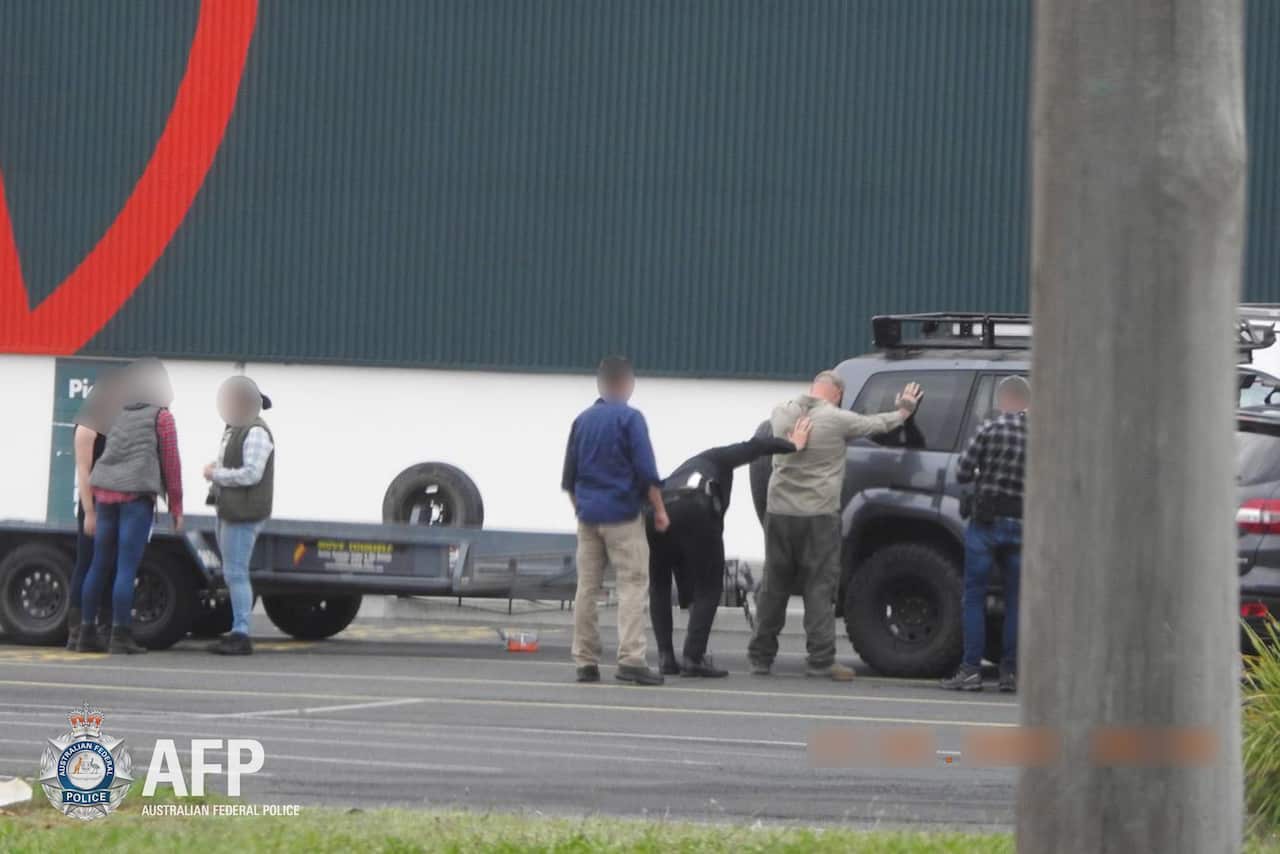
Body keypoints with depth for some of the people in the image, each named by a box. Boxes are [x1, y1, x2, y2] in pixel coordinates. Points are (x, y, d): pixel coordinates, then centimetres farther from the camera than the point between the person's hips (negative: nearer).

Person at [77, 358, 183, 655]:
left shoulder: (119, 416, 18)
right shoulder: (162, 417, 1)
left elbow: (109, 456, 18)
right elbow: (171, 463, -1)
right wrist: (176, 508, 4)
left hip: (106, 494, 6)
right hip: (137, 496, -6)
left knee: (99, 564, 11)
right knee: (127, 567, -7)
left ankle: (86, 633, 13)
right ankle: (120, 636, -9)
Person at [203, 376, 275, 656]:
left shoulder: (256, 433, -14)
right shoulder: (235, 430, 17)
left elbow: (251, 473, -22)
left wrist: (216, 474, -13)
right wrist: (215, 469, 7)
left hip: (244, 514, -11)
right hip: (229, 511, 11)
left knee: (235, 572, -12)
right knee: (233, 573, 14)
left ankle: (242, 635, -13)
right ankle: (238, 631, 19)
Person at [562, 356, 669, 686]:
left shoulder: (582, 420, 10)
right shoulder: (630, 418, -7)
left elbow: (569, 476, 14)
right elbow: (646, 471, -12)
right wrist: (659, 509, -4)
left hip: (588, 514, 6)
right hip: (622, 515, -6)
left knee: (587, 587, 8)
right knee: (633, 585, -6)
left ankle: (586, 661, 8)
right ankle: (630, 659, -16)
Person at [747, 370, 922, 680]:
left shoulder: (782, 414, 5)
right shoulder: (837, 419, -8)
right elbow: (879, 424, 8)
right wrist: (904, 412, 30)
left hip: (780, 511, 4)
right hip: (819, 515, -4)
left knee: (774, 585, 11)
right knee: (820, 588, -1)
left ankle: (760, 657, 14)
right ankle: (821, 659, -4)